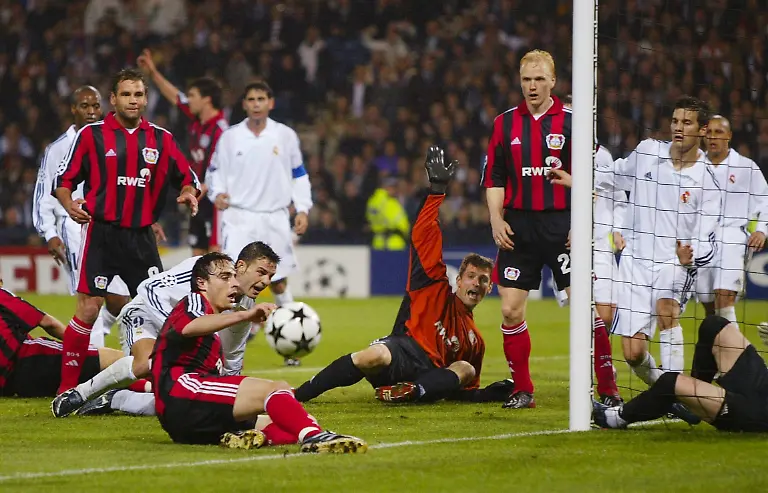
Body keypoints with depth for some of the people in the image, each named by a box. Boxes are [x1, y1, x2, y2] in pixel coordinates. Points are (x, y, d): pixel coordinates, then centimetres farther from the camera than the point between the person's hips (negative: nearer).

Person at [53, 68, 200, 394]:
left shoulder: (161, 139, 9)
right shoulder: (92, 135, 0)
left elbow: (187, 178, 15)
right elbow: (64, 180, 1)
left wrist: (189, 193, -7)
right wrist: (69, 203, -19)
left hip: (141, 237, 4)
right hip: (101, 233, -4)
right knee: (89, 308, -9)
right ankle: (67, 388, -4)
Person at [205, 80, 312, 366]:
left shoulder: (285, 136, 4)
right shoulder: (230, 138, 2)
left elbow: (298, 174, 10)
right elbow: (215, 171, 10)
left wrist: (302, 209, 0)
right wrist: (217, 192, -11)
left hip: (275, 218, 1)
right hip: (239, 218, -1)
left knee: (279, 283, 6)